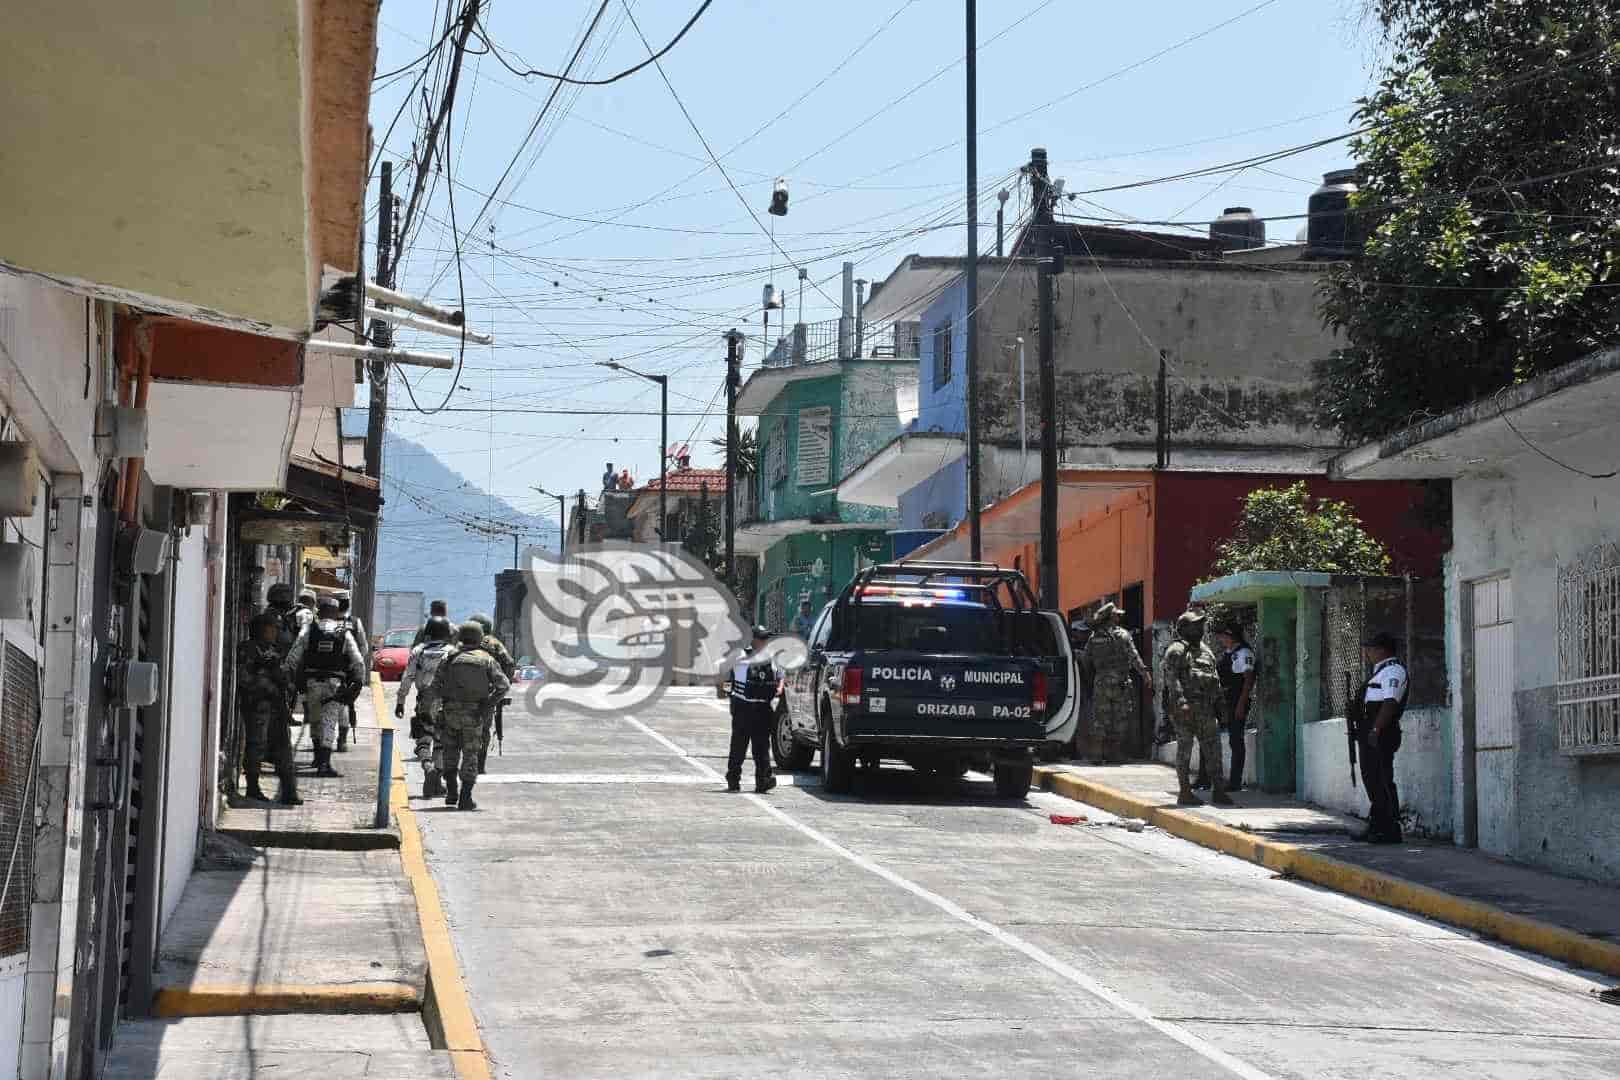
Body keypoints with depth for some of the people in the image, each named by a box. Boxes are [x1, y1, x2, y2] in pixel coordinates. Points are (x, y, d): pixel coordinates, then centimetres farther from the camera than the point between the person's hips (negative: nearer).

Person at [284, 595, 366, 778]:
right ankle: (324, 764, -13)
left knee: (315, 720, 20)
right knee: (329, 723, -3)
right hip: (335, 684, -1)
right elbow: (358, 662, 2)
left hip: (312, 682, 1)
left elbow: (293, 657, -2)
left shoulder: (308, 630, 1)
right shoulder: (344, 634, 3)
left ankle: (319, 756, 31)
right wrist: (358, 683, 8)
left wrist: (288, 678, 6)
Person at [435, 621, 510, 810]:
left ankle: (451, 791, 11)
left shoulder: (450, 658, 0)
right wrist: (487, 706, -6)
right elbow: (503, 686, -9)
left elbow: (436, 685, -4)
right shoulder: (486, 660, 0)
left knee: (450, 753, 18)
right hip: (474, 715, 0)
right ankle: (465, 798, 0)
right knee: (470, 754, 5)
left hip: (451, 711, 0)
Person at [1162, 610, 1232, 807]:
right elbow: (1171, 678, -15)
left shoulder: (1205, 649, 20)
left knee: (1213, 747, 5)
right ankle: (1185, 793, 2)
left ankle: (1219, 791, 8)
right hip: (1185, 708, -8)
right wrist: (1181, 702, -25)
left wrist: (1219, 701, 17)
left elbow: (1214, 677, 24)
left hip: (1205, 708, 8)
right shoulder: (1176, 650, -6)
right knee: (1184, 748, -2)